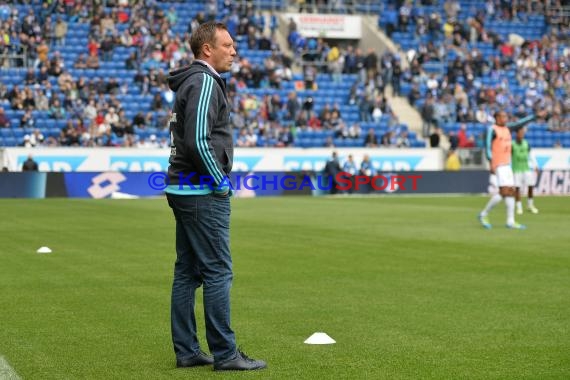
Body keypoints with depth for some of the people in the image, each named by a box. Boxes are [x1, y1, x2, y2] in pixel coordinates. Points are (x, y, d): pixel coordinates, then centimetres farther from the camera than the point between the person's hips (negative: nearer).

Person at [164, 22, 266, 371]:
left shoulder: (191, 81, 17)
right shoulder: (204, 82, -13)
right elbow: (199, 141, -23)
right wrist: (221, 182, -13)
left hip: (183, 190, 10)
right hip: (203, 193, -10)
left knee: (187, 272, 10)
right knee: (218, 272, -6)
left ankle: (187, 351, 15)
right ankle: (225, 353, -1)